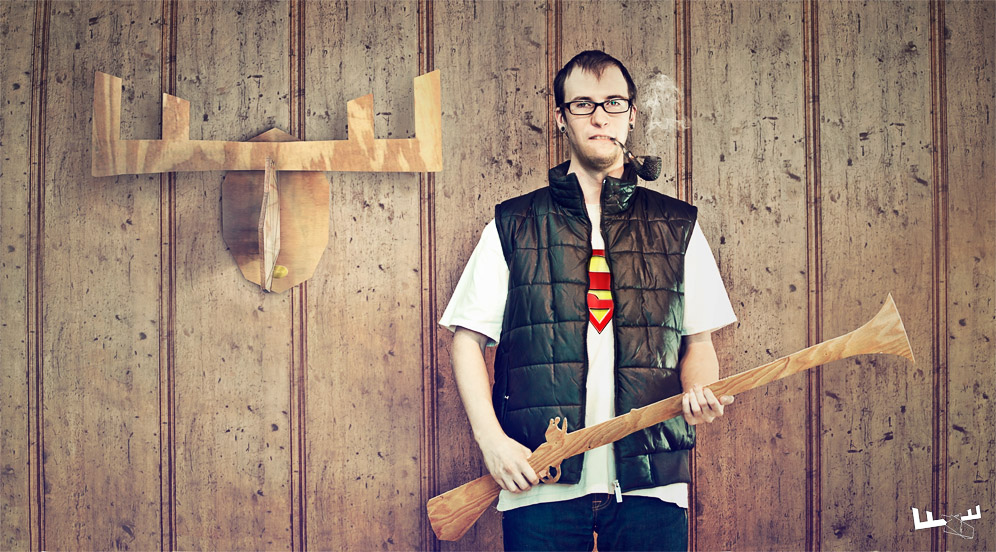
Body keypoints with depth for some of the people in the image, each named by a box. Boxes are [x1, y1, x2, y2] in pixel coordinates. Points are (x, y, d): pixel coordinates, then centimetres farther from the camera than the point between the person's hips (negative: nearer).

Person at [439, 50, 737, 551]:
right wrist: (492, 440, -6)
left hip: (649, 483, 1)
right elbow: (467, 339, 6)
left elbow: (698, 342, 14)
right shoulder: (512, 227, 8)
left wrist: (698, 390, -8)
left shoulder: (677, 227, 12)